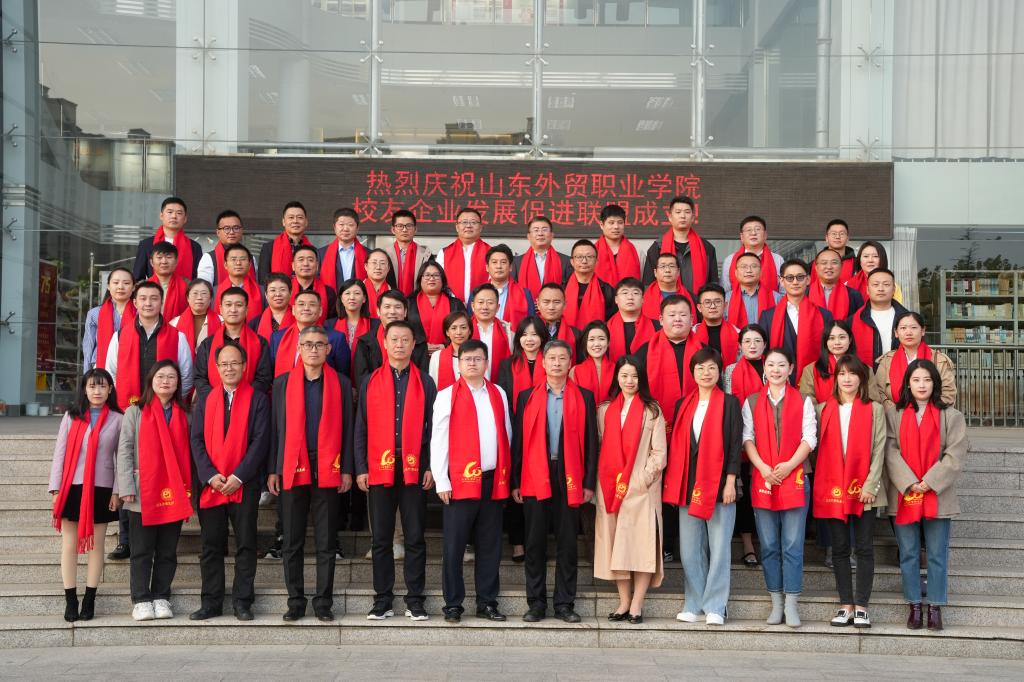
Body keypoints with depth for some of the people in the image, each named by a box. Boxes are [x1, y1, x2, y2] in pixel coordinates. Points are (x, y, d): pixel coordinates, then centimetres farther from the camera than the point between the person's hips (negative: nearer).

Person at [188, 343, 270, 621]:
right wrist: (210, 475, -8)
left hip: (245, 485, -3)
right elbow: (197, 441, 7)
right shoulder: (205, 401, 13)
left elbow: (260, 441, -5)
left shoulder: (258, 399, 2)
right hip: (211, 486, 3)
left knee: (245, 544, 1)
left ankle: (242, 602, 8)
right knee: (211, 546, 5)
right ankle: (211, 603, 11)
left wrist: (239, 476, -13)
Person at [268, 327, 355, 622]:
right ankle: (295, 602, 12)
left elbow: (347, 428, 6)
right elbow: (277, 428, 7)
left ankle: (323, 602, 9)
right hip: (292, 469, 1)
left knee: (326, 542, 2)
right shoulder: (283, 383, 8)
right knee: (291, 542, 4)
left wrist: (347, 470, -1)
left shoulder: (341, 383, 7)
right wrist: (273, 470, 2)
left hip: (328, 470, -1)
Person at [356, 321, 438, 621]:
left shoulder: (425, 382, 7)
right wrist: (360, 468, -1)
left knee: (415, 537, 2)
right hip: (379, 469, 1)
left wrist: (431, 467, -4)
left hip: (414, 469, -1)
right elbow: (361, 428, 7)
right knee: (381, 538, 5)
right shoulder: (370, 382, 8)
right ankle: (382, 600, 11)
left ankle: (415, 601, 9)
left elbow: (433, 427, 5)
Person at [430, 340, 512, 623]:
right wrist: (441, 482, -7)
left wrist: (506, 476, 9)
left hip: (494, 482, 4)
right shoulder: (447, 396, 1)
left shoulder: (499, 395, 13)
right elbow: (438, 441, -2)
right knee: (454, 546, 0)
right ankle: (453, 605, 8)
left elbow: (506, 436, 15)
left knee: (490, 546, 8)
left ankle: (487, 603, 16)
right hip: (460, 482, -3)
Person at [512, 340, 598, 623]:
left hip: (569, 479, 0)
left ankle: (565, 604, 11)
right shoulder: (527, 397, 9)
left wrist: (589, 482, -2)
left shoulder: (584, 397, 7)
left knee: (567, 544, 3)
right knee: (535, 543, 4)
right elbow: (518, 440, 7)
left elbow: (590, 441, 5)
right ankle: (536, 604, 11)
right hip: (535, 478, 0)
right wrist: (515, 482, 1)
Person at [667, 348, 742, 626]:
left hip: (719, 485, -4)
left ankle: (715, 607, 3)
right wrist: (671, 481, 7)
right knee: (690, 549, 5)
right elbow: (676, 444, 14)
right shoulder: (683, 405, 13)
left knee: (719, 548, -2)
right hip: (688, 485, 4)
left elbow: (735, 444, -3)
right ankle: (693, 605, 14)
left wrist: (730, 481, -10)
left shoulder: (729, 403, 2)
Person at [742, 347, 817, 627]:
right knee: (768, 545, 4)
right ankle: (776, 603, 11)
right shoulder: (752, 402, 12)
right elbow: (747, 438, 5)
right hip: (762, 479, 2)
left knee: (793, 545, -4)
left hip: (794, 478, -2)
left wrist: (789, 465, -13)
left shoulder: (803, 402, 7)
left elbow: (809, 438, 0)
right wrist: (762, 467, -10)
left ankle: (791, 604, -1)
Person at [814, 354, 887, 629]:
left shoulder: (874, 410, 4)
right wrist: (819, 484, 0)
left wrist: (870, 485, -10)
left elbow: (878, 451, -1)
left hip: (864, 490, -2)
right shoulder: (823, 410, 9)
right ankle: (846, 605, 10)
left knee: (864, 547, 0)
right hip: (832, 490, 2)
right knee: (840, 549, 5)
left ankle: (861, 606, 5)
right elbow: (820, 449, 9)